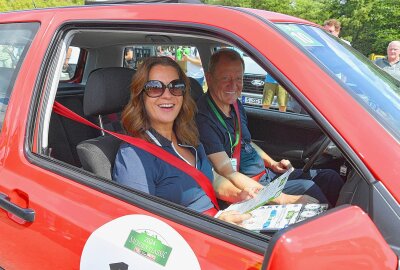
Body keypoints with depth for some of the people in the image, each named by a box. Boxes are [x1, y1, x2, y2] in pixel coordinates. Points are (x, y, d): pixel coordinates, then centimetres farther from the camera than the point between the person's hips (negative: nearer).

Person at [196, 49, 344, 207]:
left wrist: (272, 164, 8)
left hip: (267, 174, 9)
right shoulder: (204, 119, -22)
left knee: (329, 177, -1)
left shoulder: (236, 106, 8)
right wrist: (281, 199, -28)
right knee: (307, 188, -23)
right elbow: (229, 175, -25)